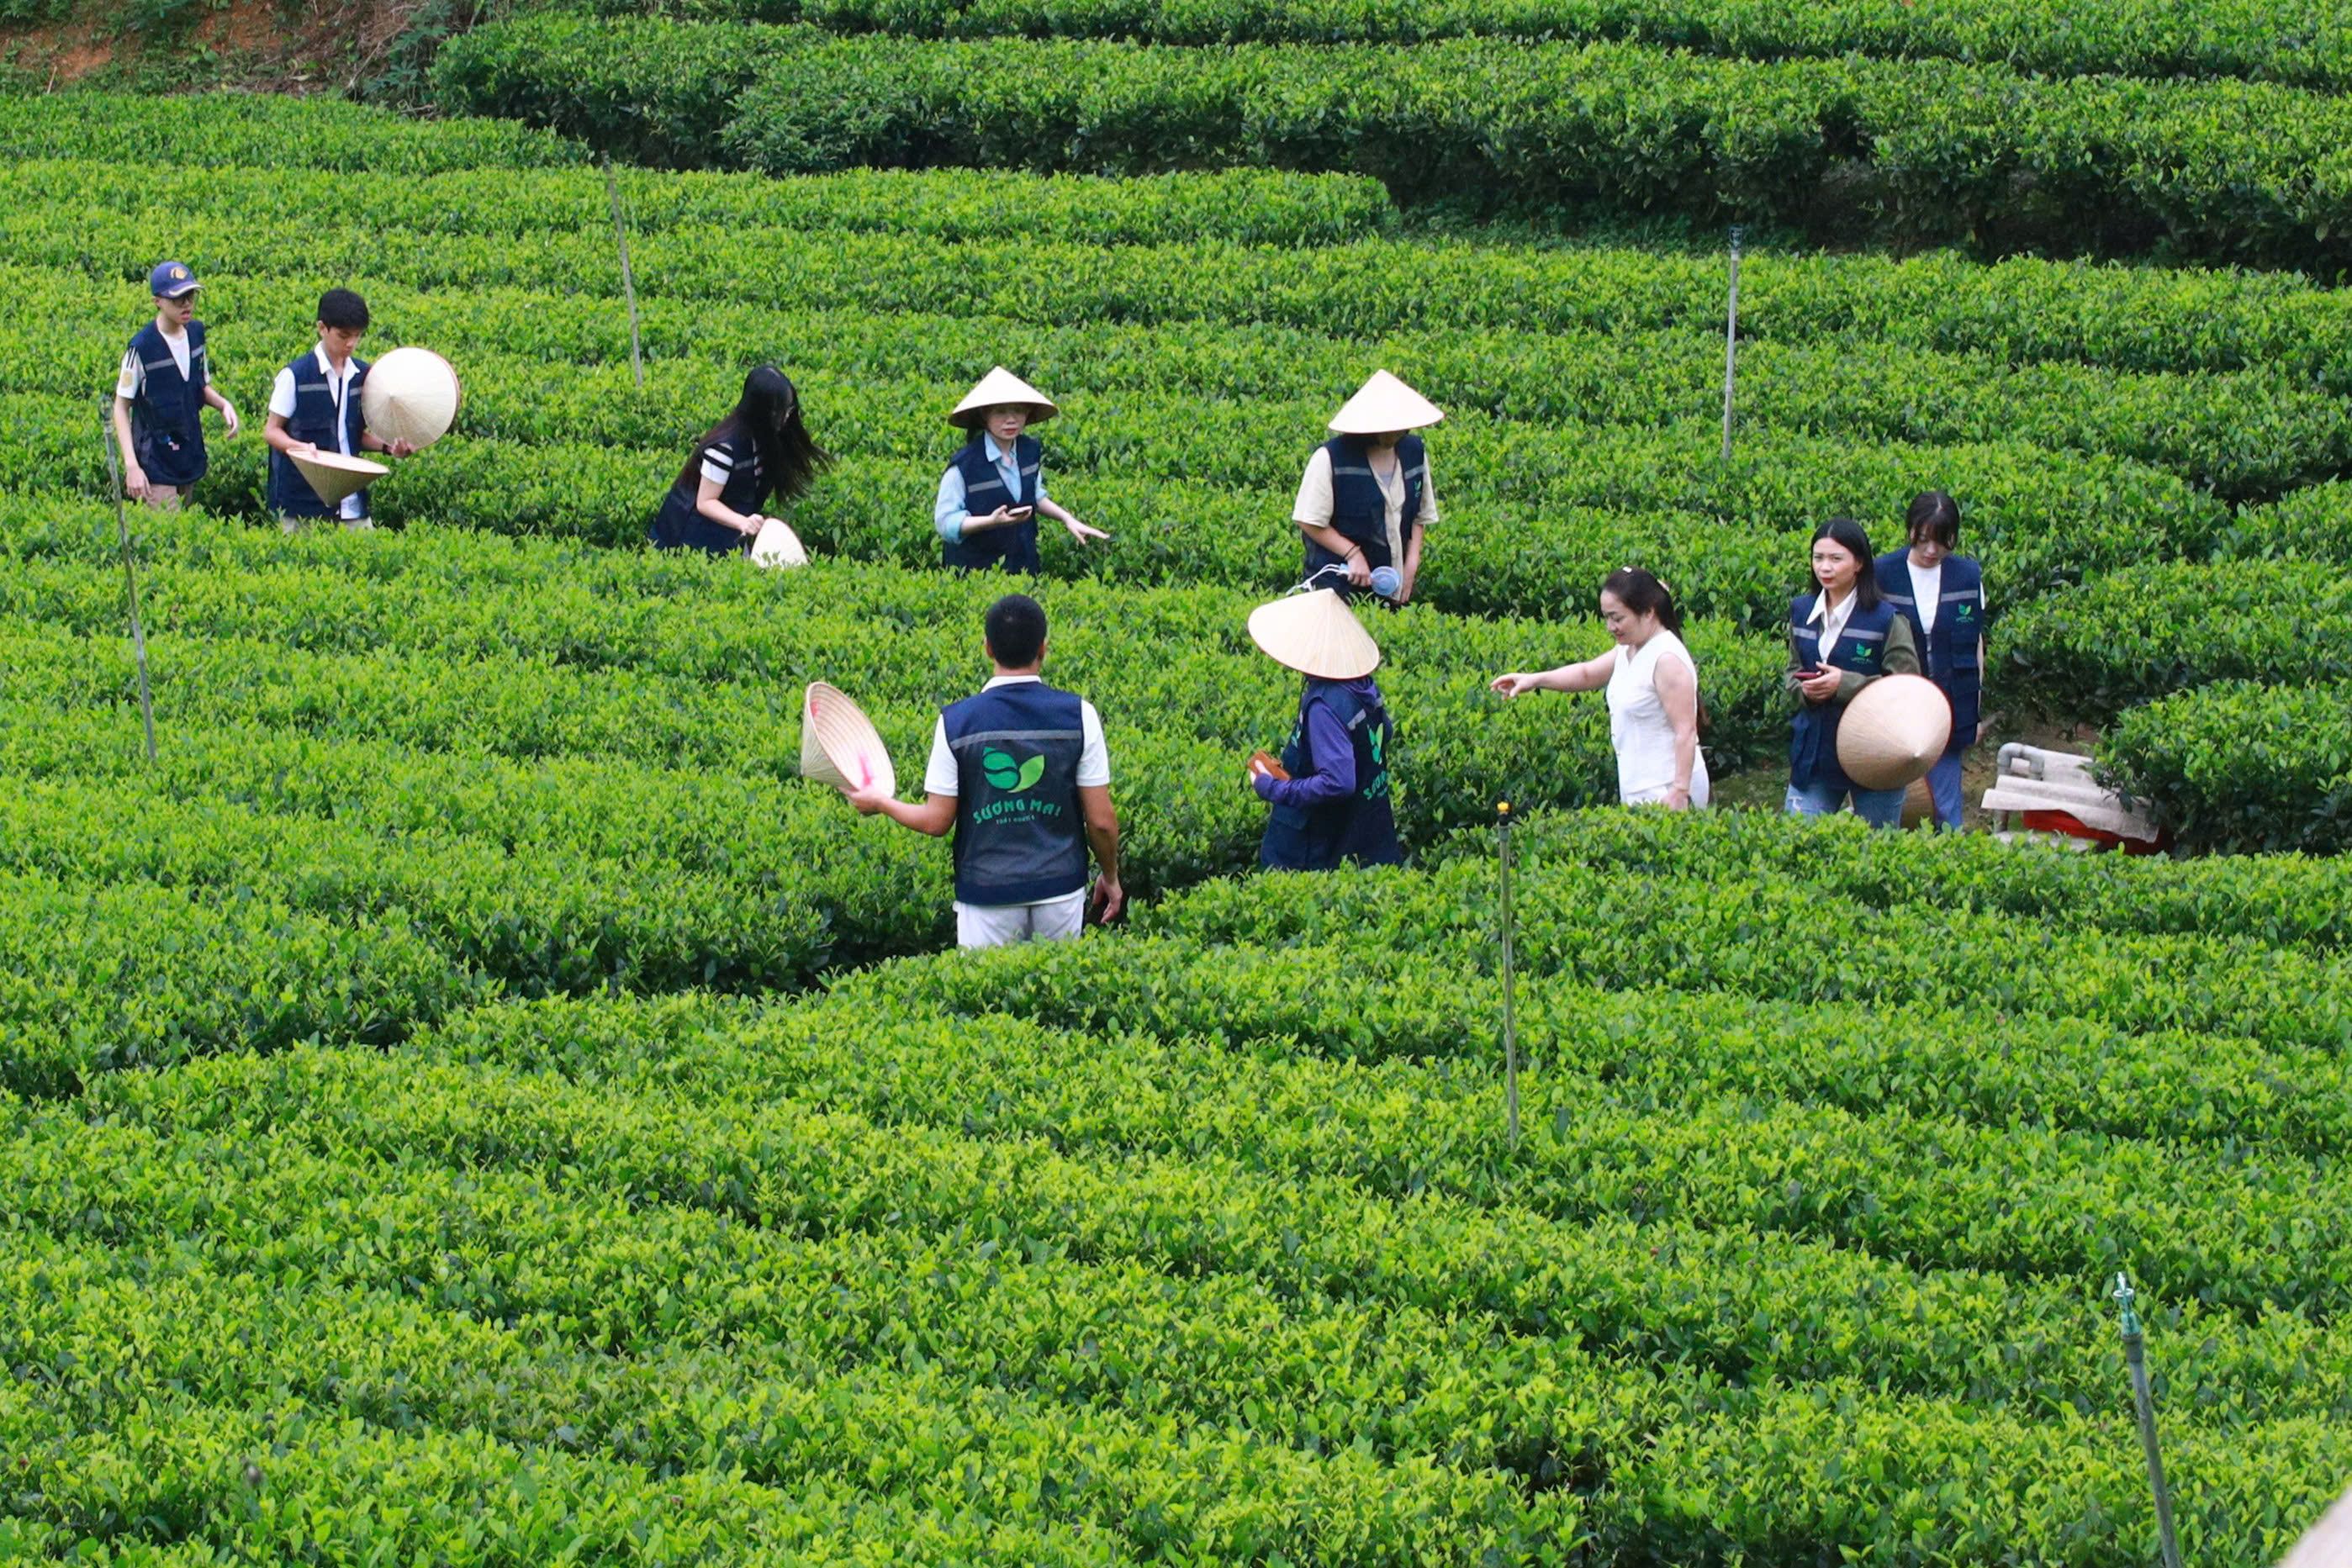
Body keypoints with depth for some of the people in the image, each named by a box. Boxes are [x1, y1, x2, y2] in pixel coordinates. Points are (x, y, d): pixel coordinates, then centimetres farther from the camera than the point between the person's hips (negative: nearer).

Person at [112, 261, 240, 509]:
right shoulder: (142, 348, -15)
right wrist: (131, 466, -18)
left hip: (189, 460, 6)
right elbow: (121, 407, -10)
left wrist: (223, 404, -6)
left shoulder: (195, 333, 3)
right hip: (156, 467, -6)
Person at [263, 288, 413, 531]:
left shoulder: (363, 376, 8)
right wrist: (301, 447, -22)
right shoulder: (294, 376, -6)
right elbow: (271, 430, -2)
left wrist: (388, 446, -2)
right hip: (302, 501, -4)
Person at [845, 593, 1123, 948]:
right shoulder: (1079, 715, -5)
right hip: (1059, 888, 1)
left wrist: (879, 803, 16)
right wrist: (1110, 876, 15)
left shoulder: (956, 722, -6)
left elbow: (937, 822, -2)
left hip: (986, 892, -1)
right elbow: (1101, 821, -3)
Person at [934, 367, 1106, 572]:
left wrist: (1067, 519, 4)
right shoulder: (964, 464, -21)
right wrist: (991, 521, -30)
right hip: (974, 569, -5)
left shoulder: (1031, 451, -3)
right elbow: (945, 521, -16)